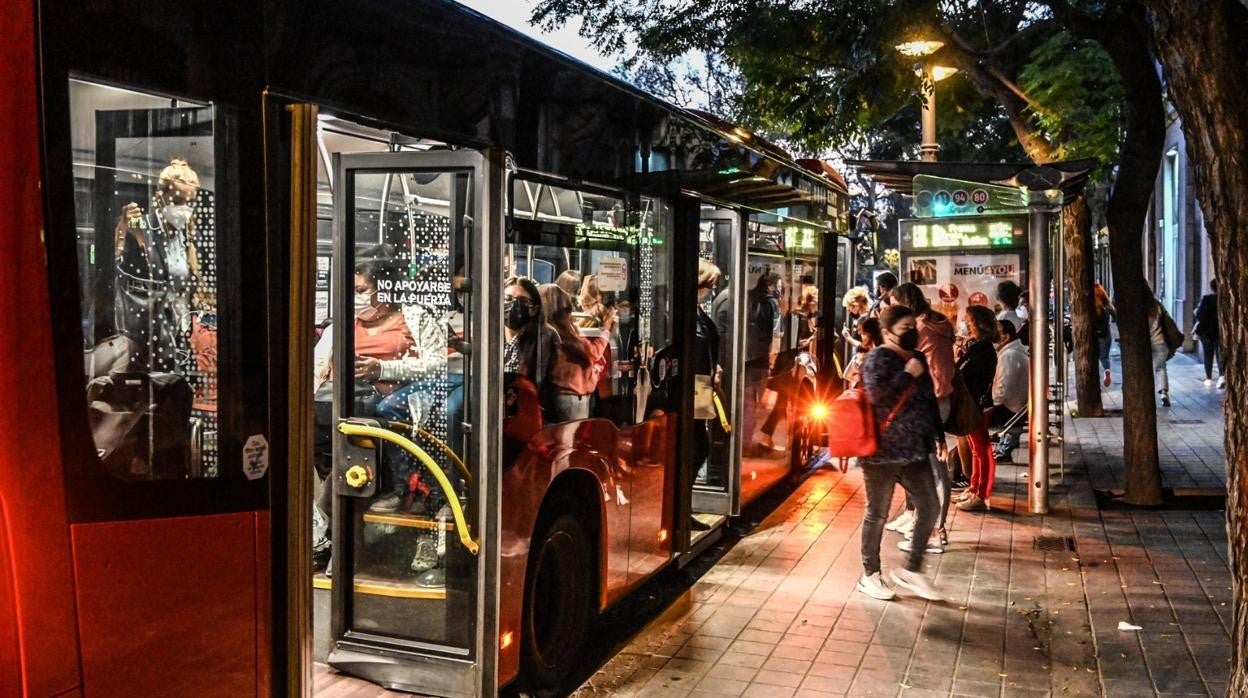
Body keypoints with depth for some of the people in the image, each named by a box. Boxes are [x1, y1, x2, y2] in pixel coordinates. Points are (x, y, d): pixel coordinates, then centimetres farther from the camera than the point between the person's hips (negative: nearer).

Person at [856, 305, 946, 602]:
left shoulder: (917, 357, 12)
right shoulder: (877, 358, -11)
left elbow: (928, 401, 20)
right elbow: (876, 395, -28)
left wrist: (939, 436, 17)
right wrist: (908, 375, -20)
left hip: (914, 450, 8)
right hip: (882, 451, -7)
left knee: (929, 507, 6)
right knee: (877, 513, 3)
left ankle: (911, 570, 19)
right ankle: (869, 575, 18)